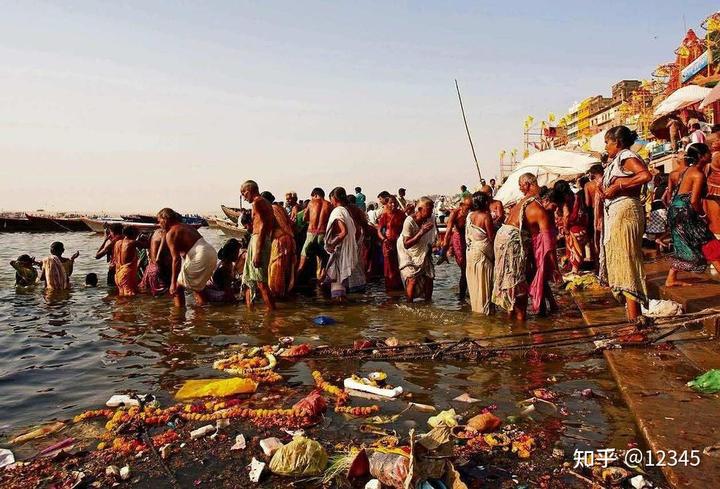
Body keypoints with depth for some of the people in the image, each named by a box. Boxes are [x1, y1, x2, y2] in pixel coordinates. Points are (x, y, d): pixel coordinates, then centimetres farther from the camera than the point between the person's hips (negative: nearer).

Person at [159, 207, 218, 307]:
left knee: (178, 286, 4)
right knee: (195, 283, 30)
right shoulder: (187, 226, 22)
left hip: (201, 257, -9)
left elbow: (176, 259, -13)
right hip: (212, 254, 9)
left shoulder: (170, 233, -4)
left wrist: (173, 283, -13)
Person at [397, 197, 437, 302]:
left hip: (423, 252, 5)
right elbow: (406, 245, -33)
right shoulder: (409, 221, -30)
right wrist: (421, 232, -39)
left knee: (429, 277, 1)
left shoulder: (431, 218, -14)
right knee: (412, 279, -13)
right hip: (408, 253, -5)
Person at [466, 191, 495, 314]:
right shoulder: (486, 216, -15)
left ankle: (475, 306, 25)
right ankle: (484, 309, 10)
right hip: (482, 253, -7)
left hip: (471, 252, 7)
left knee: (474, 282, 15)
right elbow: (491, 237, -15)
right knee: (483, 284, 3)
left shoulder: (470, 215, 5)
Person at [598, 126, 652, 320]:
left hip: (624, 211, -10)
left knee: (625, 261, -10)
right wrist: (606, 191, 4)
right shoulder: (617, 161, 20)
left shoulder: (626, 157, -8)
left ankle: (634, 318, -7)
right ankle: (632, 311, 21)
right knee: (620, 262, 12)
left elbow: (645, 175, -26)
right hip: (615, 213, 10)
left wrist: (617, 186, -21)